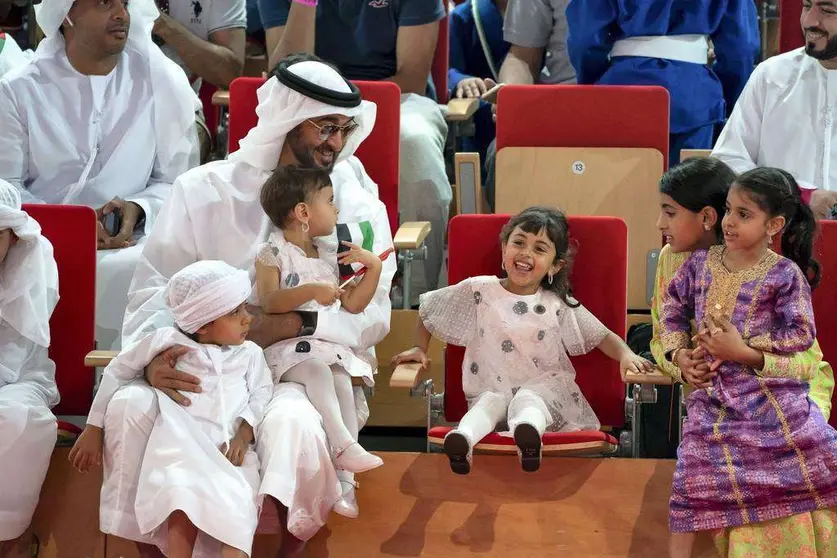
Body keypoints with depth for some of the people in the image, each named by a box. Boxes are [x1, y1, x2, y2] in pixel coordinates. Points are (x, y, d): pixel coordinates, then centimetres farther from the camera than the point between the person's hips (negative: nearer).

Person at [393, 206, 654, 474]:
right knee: (490, 401, -33)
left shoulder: (557, 306, 5)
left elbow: (602, 337, 8)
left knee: (528, 400, -35)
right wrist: (420, 348, 10)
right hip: (491, 387, 1)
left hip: (543, 386, -1)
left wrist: (625, 354, -10)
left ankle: (527, 433, -68)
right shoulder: (478, 291, 4)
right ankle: (463, 438, -61)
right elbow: (427, 311, 17)